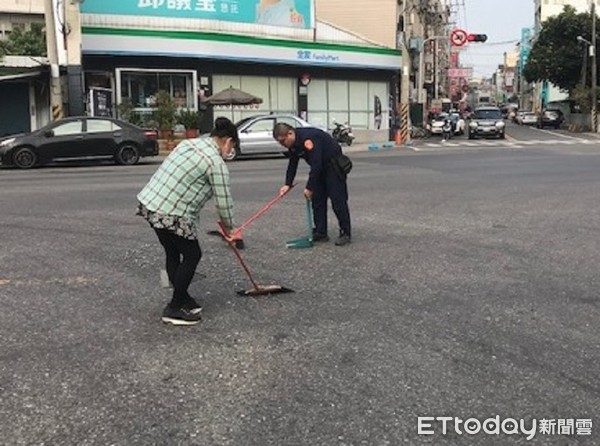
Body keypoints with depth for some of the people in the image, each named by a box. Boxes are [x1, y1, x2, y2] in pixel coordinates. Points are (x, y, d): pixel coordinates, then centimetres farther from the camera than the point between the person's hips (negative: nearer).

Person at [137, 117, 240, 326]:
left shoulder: (189, 143, 13)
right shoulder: (216, 163, -11)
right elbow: (223, 202, -7)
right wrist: (229, 228, 9)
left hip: (149, 202, 9)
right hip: (171, 214, -9)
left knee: (173, 253, 20)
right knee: (192, 255, 6)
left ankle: (182, 298, 35)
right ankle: (174, 309, 12)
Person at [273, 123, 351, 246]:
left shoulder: (308, 138, -31)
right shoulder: (293, 143, -2)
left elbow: (316, 165, -33)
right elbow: (292, 164, 8)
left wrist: (309, 187, -28)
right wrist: (288, 184, -1)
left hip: (334, 165, -9)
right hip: (320, 168, 9)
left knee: (337, 199, -10)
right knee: (317, 199, 6)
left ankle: (345, 233, -4)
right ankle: (320, 233, 10)